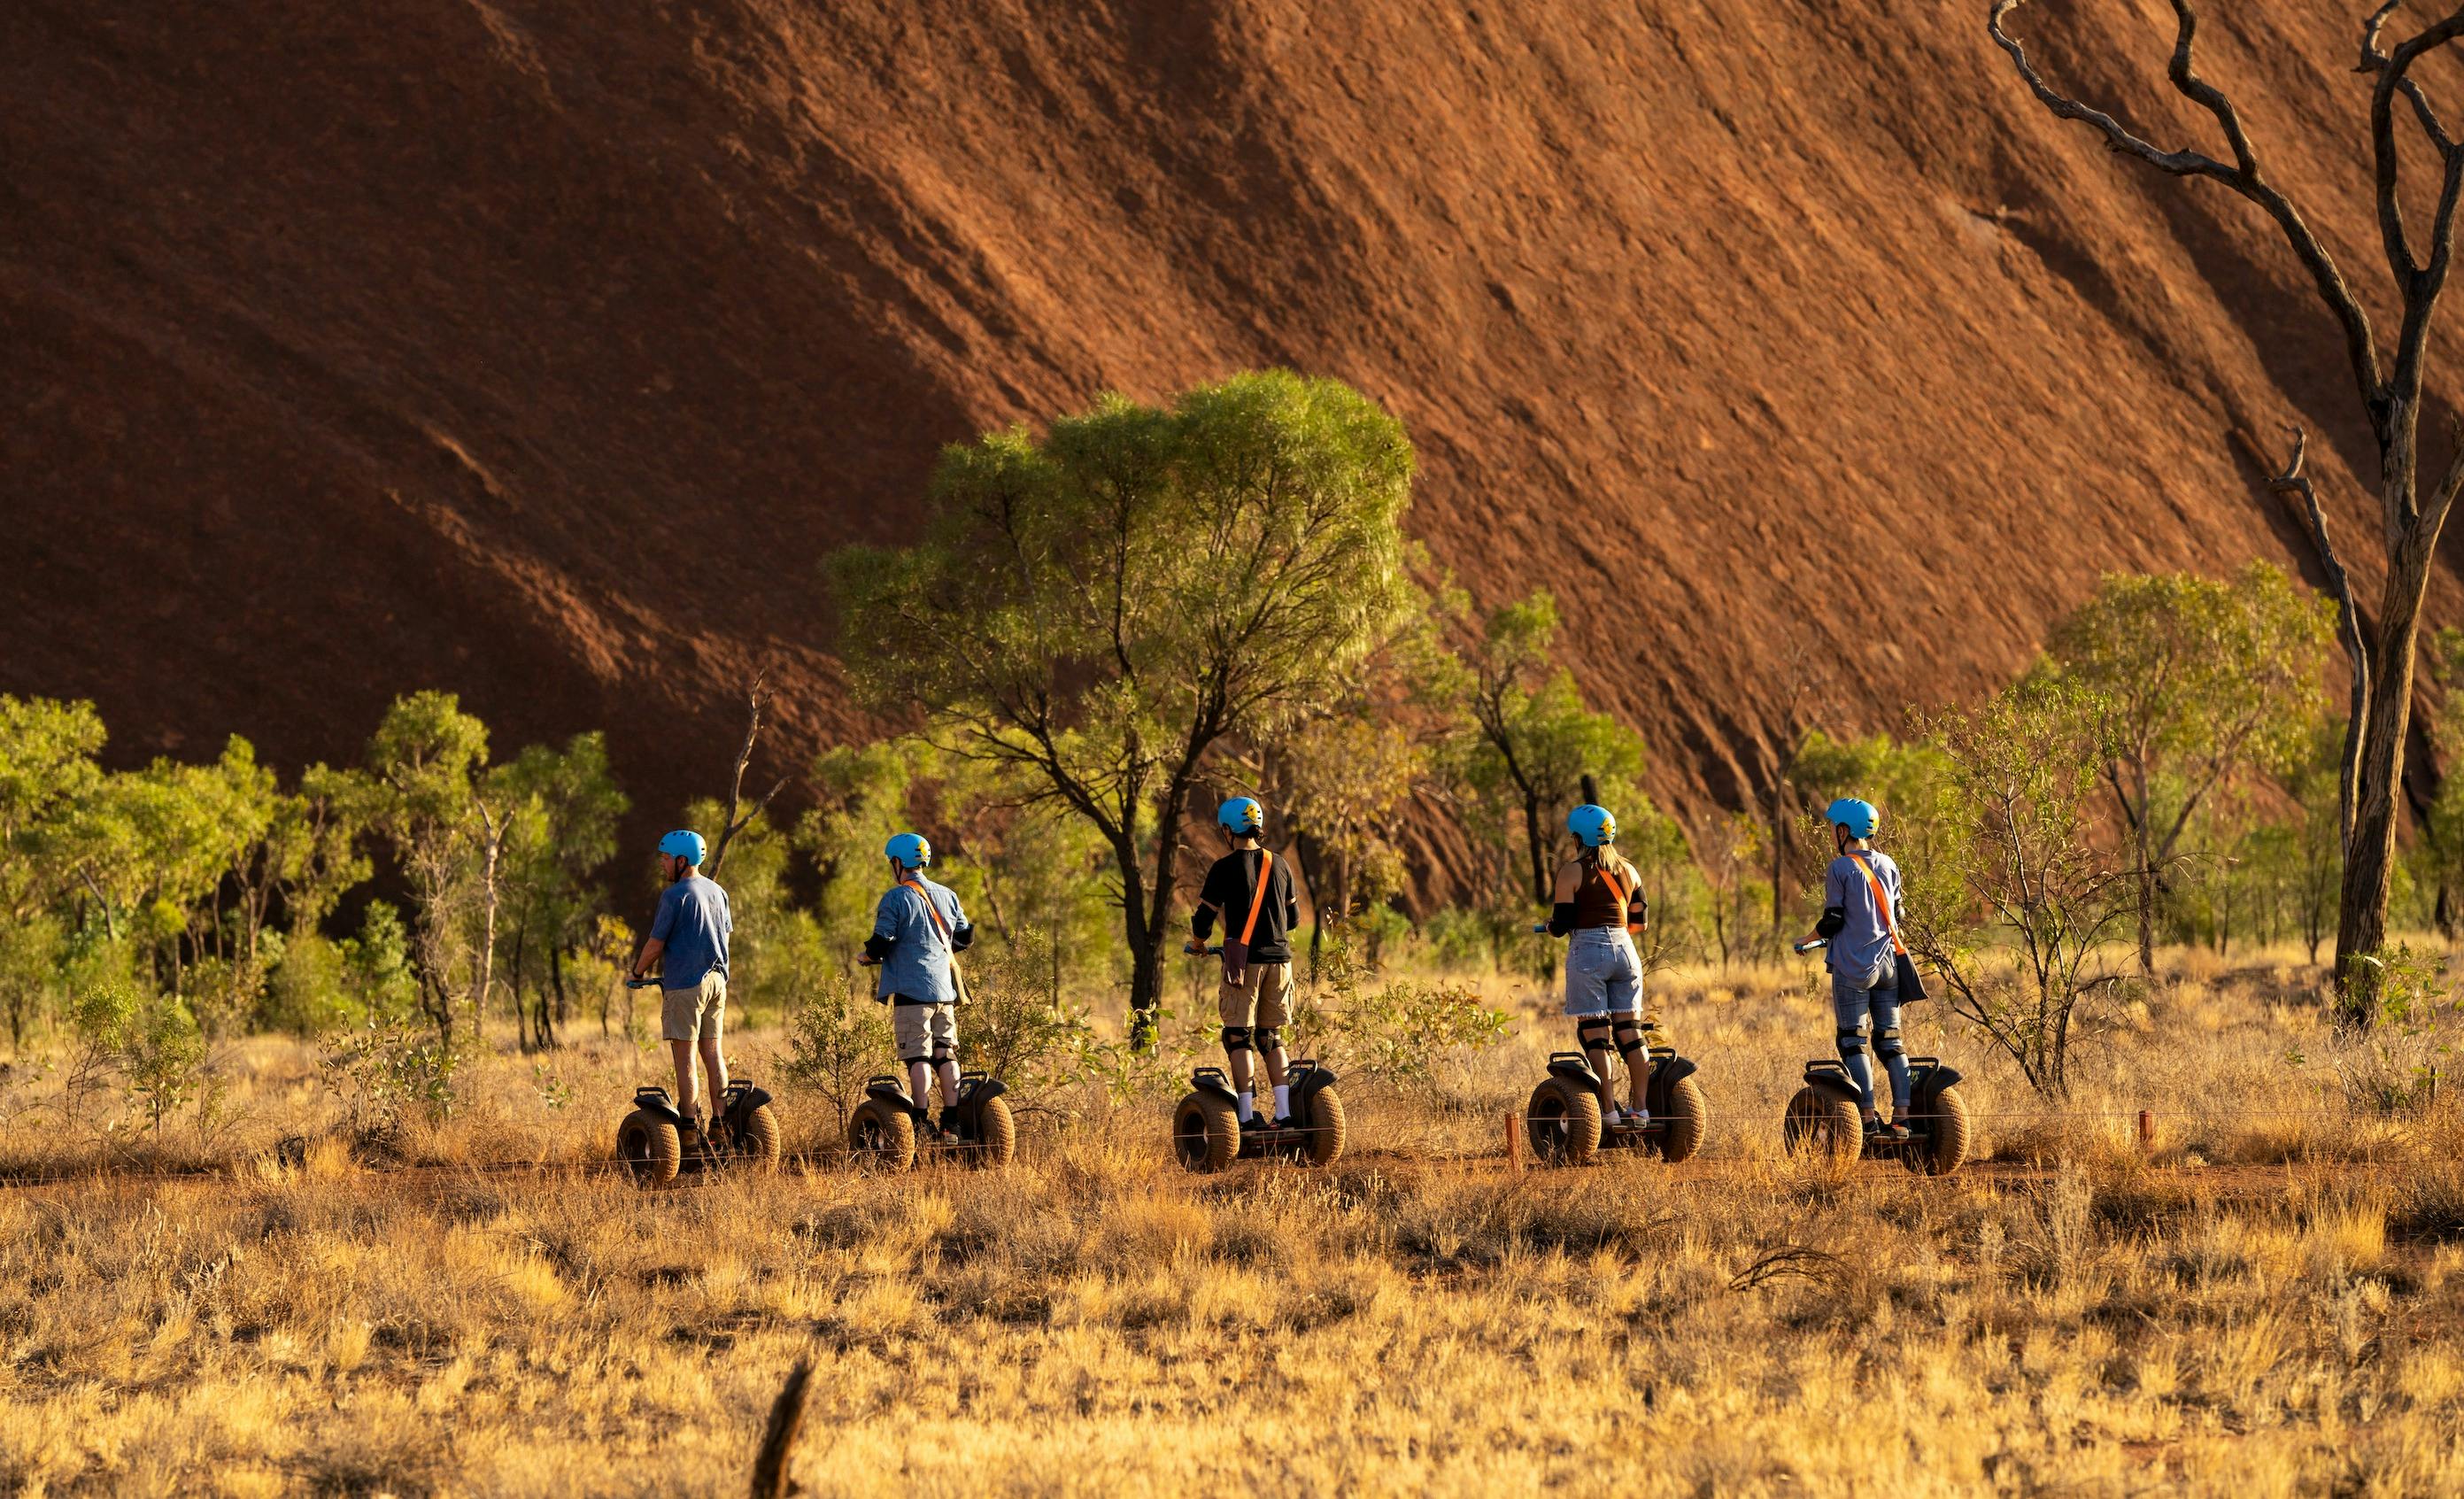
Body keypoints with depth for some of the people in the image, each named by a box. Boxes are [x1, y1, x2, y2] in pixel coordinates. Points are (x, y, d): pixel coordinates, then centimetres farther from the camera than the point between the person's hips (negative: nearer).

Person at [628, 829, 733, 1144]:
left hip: (684, 984, -7)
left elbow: (656, 944, -11)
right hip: (716, 979, 7)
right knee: (713, 1053, 11)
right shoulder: (717, 891, 11)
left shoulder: (675, 895, -12)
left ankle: (690, 1127, -8)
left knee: (684, 1058, -5)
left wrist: (638, 971, 5)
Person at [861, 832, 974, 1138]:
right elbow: (964, 937, 17)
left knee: (918, 1057, -8)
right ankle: (952, 1122, 7)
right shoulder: (947, 896, 12)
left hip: (911, 989, -6)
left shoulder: (896, 898, -7)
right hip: (945, 988, 6)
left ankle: (920, 1122, -13)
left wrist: (869, 956, 9)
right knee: (946, 1055, 8)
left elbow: (881, 943, -12)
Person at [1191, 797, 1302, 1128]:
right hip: (1279, 958, 5)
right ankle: (1284, 1114, 4)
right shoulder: (1279, 866, 9)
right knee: (1271, 1038, 12)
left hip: (1243, 959, -5)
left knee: (1238, 1037, 1)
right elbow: (1293, 917, 18)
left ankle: (1247, 1115, -6)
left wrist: (1197, 943, 17)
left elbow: (1204, 917, -4)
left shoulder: (1225, 868, -7)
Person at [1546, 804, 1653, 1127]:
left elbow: (1561, 924, -8)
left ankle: (1608, 1110, -8)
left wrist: (1550, 927, 14)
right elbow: (1640, 921, 15)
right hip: (1625, 951, 5)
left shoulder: (1572, 872, -5)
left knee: (1595, 1036, -3)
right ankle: (1640, 1107, 6)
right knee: (1630, 1032, 7)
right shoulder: (1628, 870, 11)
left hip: (1587, 953, -5)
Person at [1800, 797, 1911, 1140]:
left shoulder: (1840, 868, -9)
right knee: (1890, 1041, 8)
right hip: (1888, 964, 6)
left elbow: (1833, 920, -9)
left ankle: (1869, 1116, -8)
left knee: (1853, 1042, -1)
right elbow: (1896, 914, 15)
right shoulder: (1887, 865, 9)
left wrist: (1810, 939, 9)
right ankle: (1901, 1116, 1)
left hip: (1853, 967, -6)